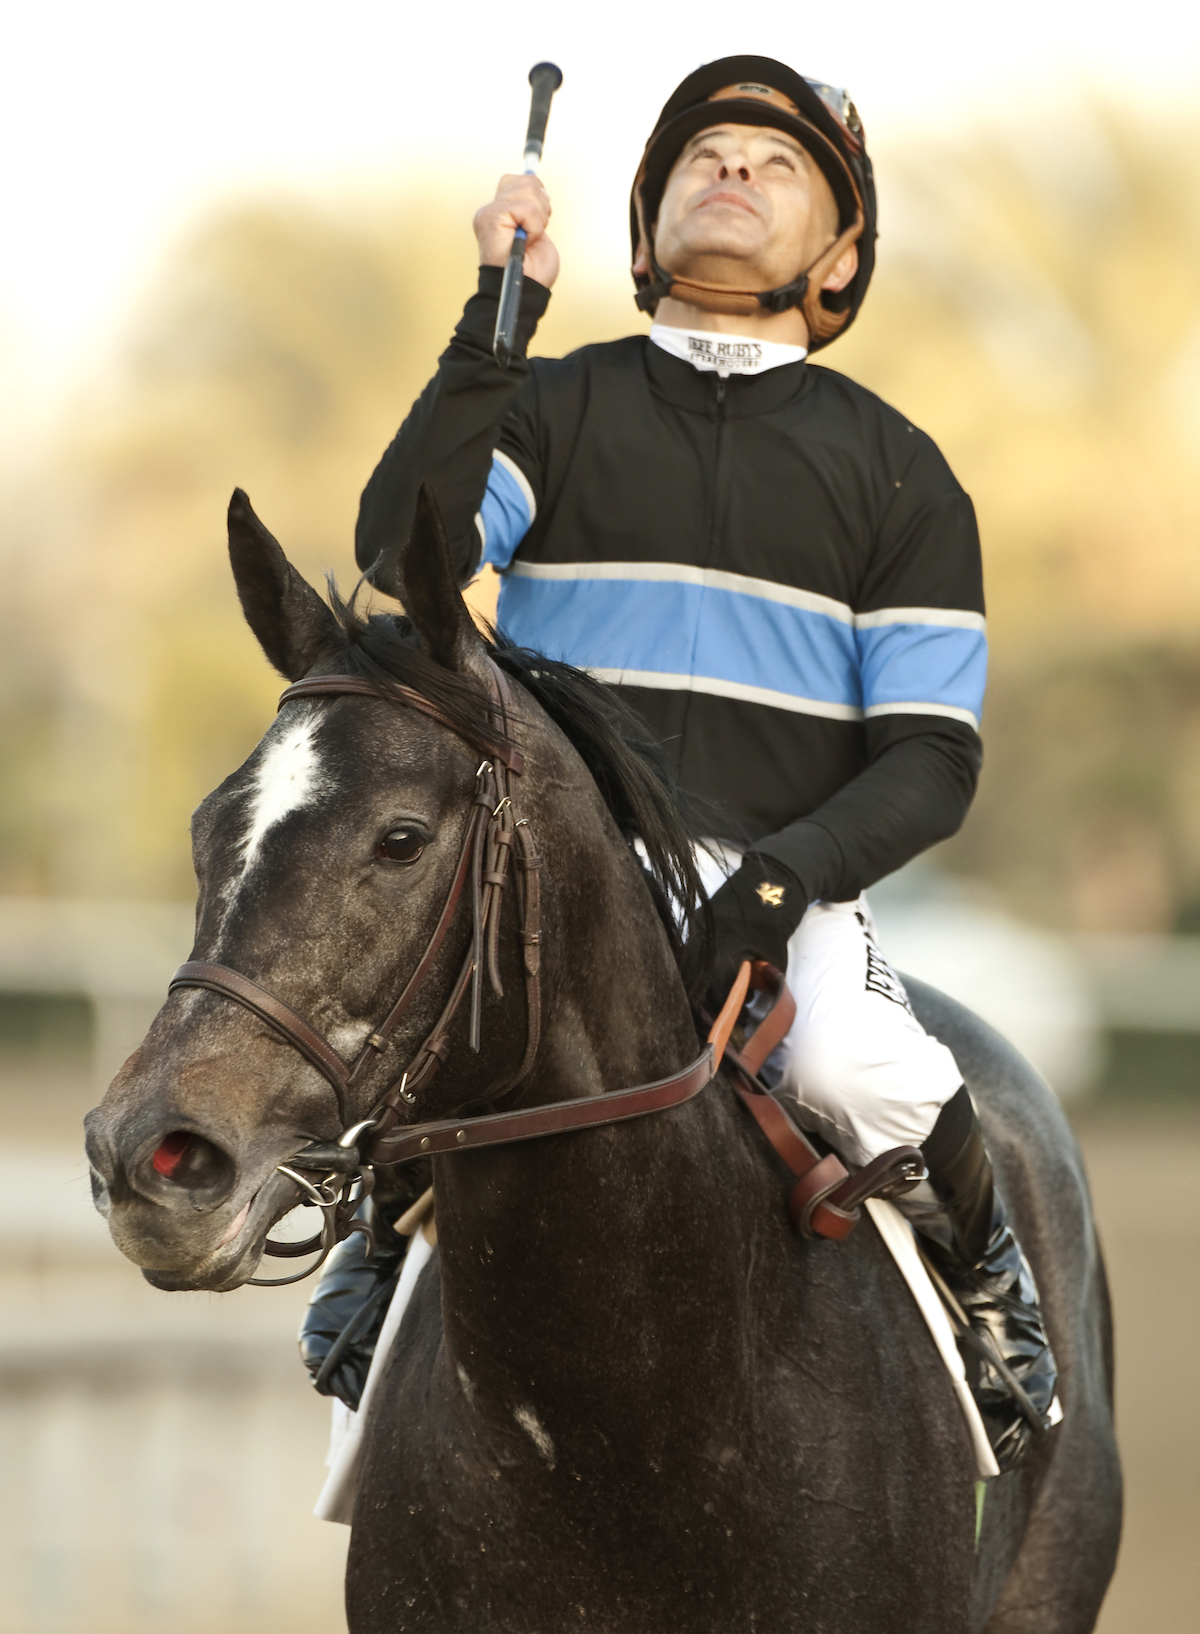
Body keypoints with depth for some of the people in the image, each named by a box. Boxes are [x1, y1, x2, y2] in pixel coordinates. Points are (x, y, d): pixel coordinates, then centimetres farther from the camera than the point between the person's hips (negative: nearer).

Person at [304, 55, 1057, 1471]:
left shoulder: (891, 470, 12)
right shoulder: (554, 409, 12)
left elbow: (928, 757, 3)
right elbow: (400, 553, -8)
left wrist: (786, 872, -16)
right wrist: (495, 324, -11)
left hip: (783, 881, -1)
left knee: (848, 1066, -33)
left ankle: (985, 1273, 1)